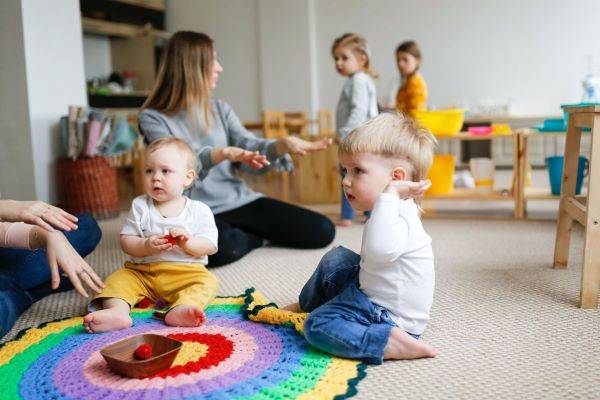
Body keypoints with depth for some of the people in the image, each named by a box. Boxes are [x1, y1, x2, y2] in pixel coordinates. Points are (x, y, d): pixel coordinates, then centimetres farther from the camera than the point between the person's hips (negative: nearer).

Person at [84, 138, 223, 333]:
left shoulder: (199, 210, 0)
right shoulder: (140, 206, 4)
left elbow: (210, 246, -5)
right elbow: (126, 241, 0)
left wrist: (188, 242, -24)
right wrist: (146, 246, -20)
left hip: (186, 273, -2)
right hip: (142, 273, 2)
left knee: (208, 281, -26)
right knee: (118, 278, -17)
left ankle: (182, 309, -50)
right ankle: (117, 311, -42)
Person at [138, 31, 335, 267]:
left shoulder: (220, 109, 13)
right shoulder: (152, 117, -2)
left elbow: (249, 148, 1)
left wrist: (282, 145, -20)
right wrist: (224, 153, -36)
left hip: (240, 201, 5)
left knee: (322, 231, -8)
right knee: (223, 247, -41)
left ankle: (241, 231, 10)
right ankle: (256, 236, -4)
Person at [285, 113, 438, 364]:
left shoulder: (398, 219, -30)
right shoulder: (396, 210, 3)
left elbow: (379, 251, -55)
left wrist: (389, 195, -48)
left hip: (390, 318, -11)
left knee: (317, 326, -20)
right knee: (337, 259, 24)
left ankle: (389, 343, -24)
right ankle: (307, 304, 42)